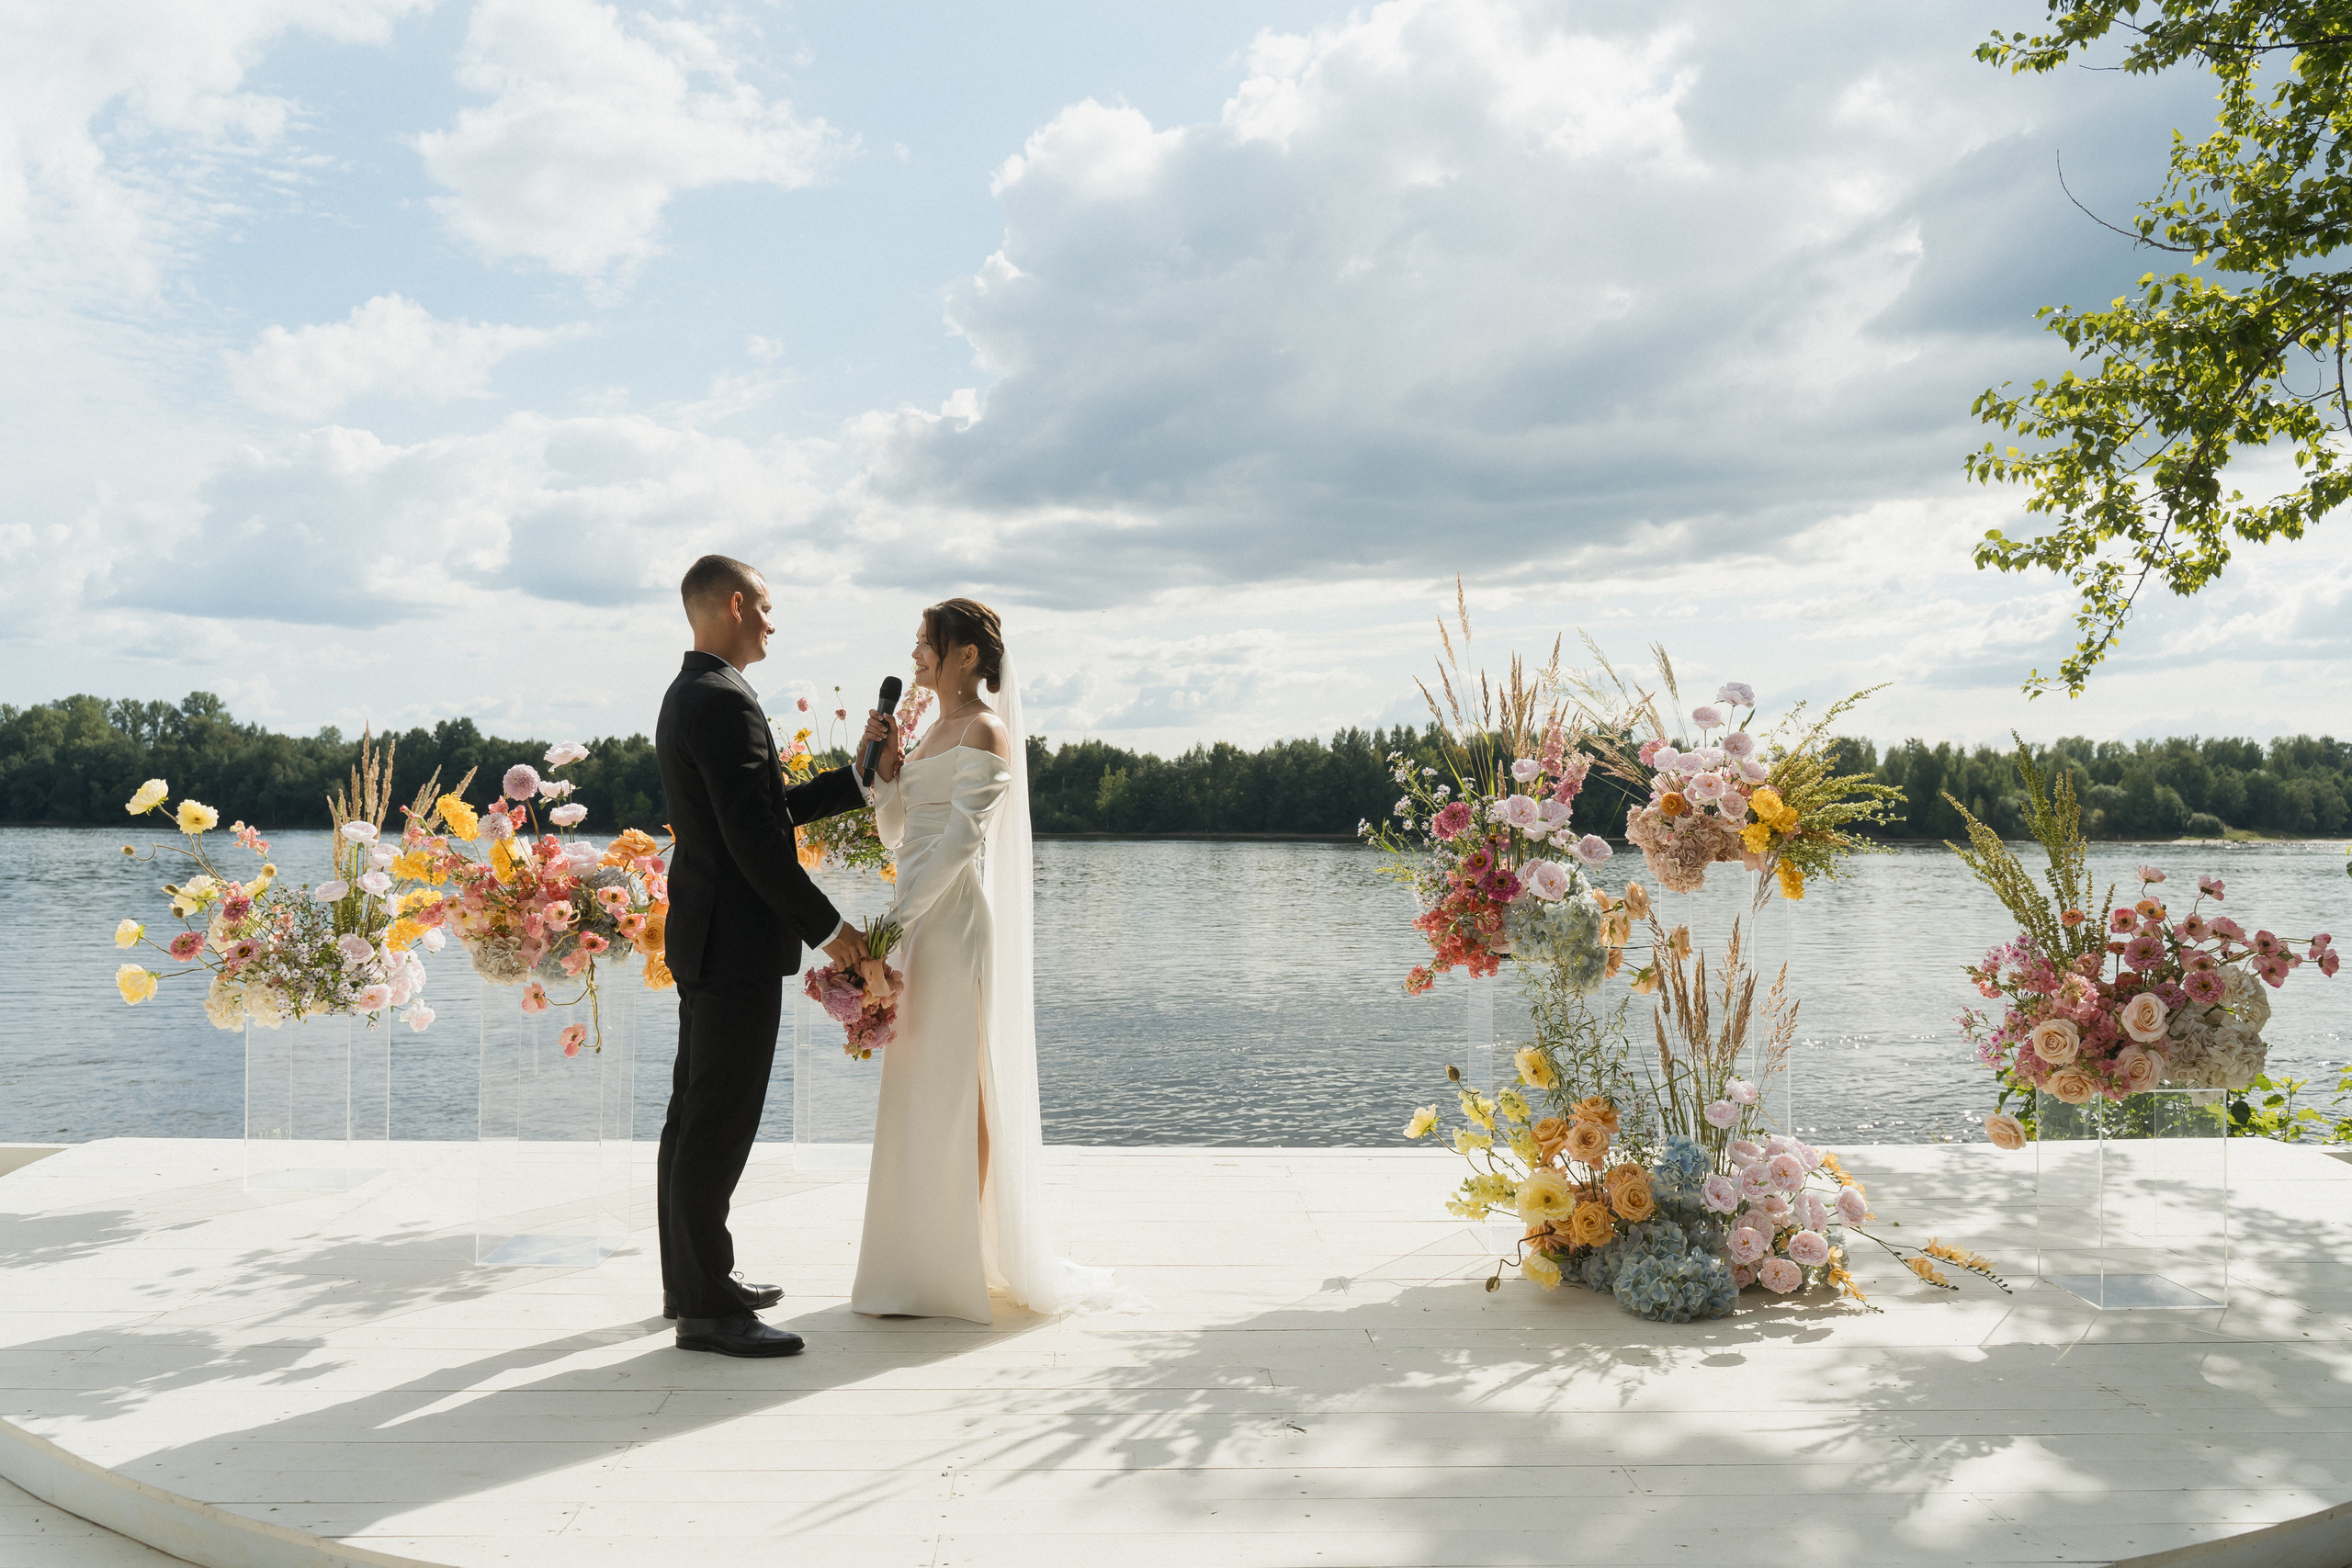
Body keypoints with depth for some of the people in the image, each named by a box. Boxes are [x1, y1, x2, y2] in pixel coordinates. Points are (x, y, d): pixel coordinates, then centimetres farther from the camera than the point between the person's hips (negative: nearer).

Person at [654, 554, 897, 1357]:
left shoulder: (685, 696, 15)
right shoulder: (726, 703, -18)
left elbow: (770, 809, 17)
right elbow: (756, 839, -23)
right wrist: (828, 926, -17)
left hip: (704, 936, 11)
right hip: (739, 941, -11)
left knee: (695, 1114, 16)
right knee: (720, 1123, -5)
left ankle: (691, 1281, 27)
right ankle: (706, 1307, 3)